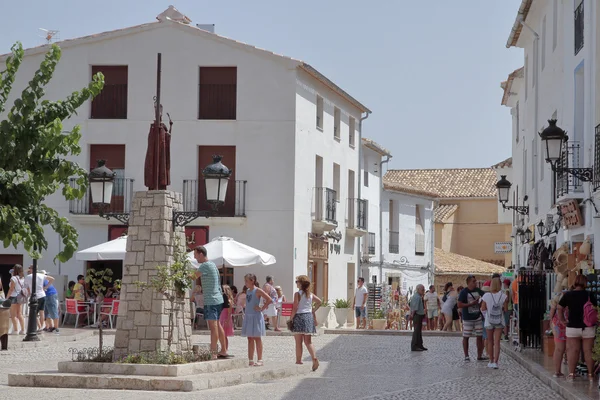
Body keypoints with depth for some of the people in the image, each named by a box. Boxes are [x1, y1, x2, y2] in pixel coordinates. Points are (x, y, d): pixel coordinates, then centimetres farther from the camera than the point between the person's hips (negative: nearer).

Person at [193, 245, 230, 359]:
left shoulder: (205, 266, -13)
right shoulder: (213, 264, 16)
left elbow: (194, 277, -20)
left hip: (211, 301, -10)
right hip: (218, 299, 10)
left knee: (213, 326, -8)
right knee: (217, 325, 15)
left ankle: (213, 353, -8)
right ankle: (223, 351, 20)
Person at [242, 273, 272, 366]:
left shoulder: (257, 291, -11)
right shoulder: (248, 291, 11)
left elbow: (270, 300, -18)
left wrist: (262, 309, -14)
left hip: (256, 316, -7)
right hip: (248, 316, 7)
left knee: (257, 338, -3)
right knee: (250, 339, 8)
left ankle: (260, 360, 2)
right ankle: (250, 360, 12)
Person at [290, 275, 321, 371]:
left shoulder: (298, 294, -9)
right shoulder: (310, 294, 9)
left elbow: (295, 308, -14)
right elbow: (319, 302, 7)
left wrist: (291, 319, -7)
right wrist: (313, 311, 13)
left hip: (299, 317, -5)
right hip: (309, 317, 5)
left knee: (298, 342, 3)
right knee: (308, 341, 5)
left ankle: (298, 361, 6)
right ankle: (314, 357, -15)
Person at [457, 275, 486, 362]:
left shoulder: (478, 290, 5)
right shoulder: (464, 292, -10)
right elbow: (459, 305, -15)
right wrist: (472, 304, -19)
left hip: (478, 317, 5)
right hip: (467, 318, -5)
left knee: (480, 337, 5)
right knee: (466, 337, 3)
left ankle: (479, 356, 14)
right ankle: (466, 356, 12)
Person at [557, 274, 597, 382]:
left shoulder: (568, 295, -2)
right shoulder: (589, 295, -3)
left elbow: (560, 308, -1)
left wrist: (563, 320, 9)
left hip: (573, 327, 0)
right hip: (588, 328, 0)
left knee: (573, 350, 6)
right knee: (588, 351, 7)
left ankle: (571, 374, 5)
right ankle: (590, 374, 12)